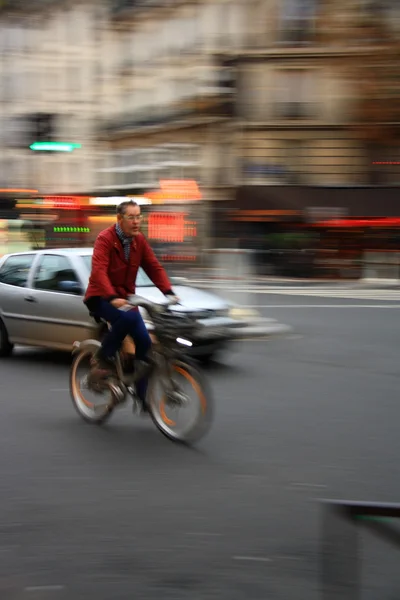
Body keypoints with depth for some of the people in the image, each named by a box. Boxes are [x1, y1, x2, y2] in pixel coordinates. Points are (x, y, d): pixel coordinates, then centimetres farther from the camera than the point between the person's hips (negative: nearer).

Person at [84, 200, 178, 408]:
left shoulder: (139, 240, 3)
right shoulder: (105, 239, -16)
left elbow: (154, 267, 0)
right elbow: (98, 272, -28)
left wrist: (168, 292, -16)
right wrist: (112, 297, -43)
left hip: (125, 297, 6)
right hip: (102, 297, -6)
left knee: (144, 341, -8)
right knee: (128, 318, -35)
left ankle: (142, 397, 2)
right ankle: (102, 358, -12)